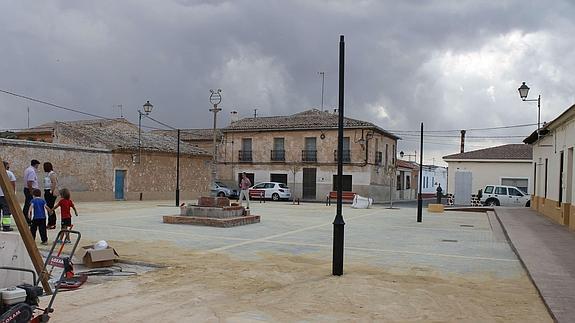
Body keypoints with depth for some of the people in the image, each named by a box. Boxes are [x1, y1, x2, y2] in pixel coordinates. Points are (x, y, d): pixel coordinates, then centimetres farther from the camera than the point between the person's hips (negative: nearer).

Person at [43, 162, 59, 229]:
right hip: (47, 192, 10)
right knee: (48, 207, 12)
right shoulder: (47, 174, 17)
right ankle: (50, 223, 19)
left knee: (50, 207, -9)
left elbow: (54, 183, -22)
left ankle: (52, 224, -6)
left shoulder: (52, 174, -13)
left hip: (51, 193, -10)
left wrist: (51, 191, -23)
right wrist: (45, 192, 18)